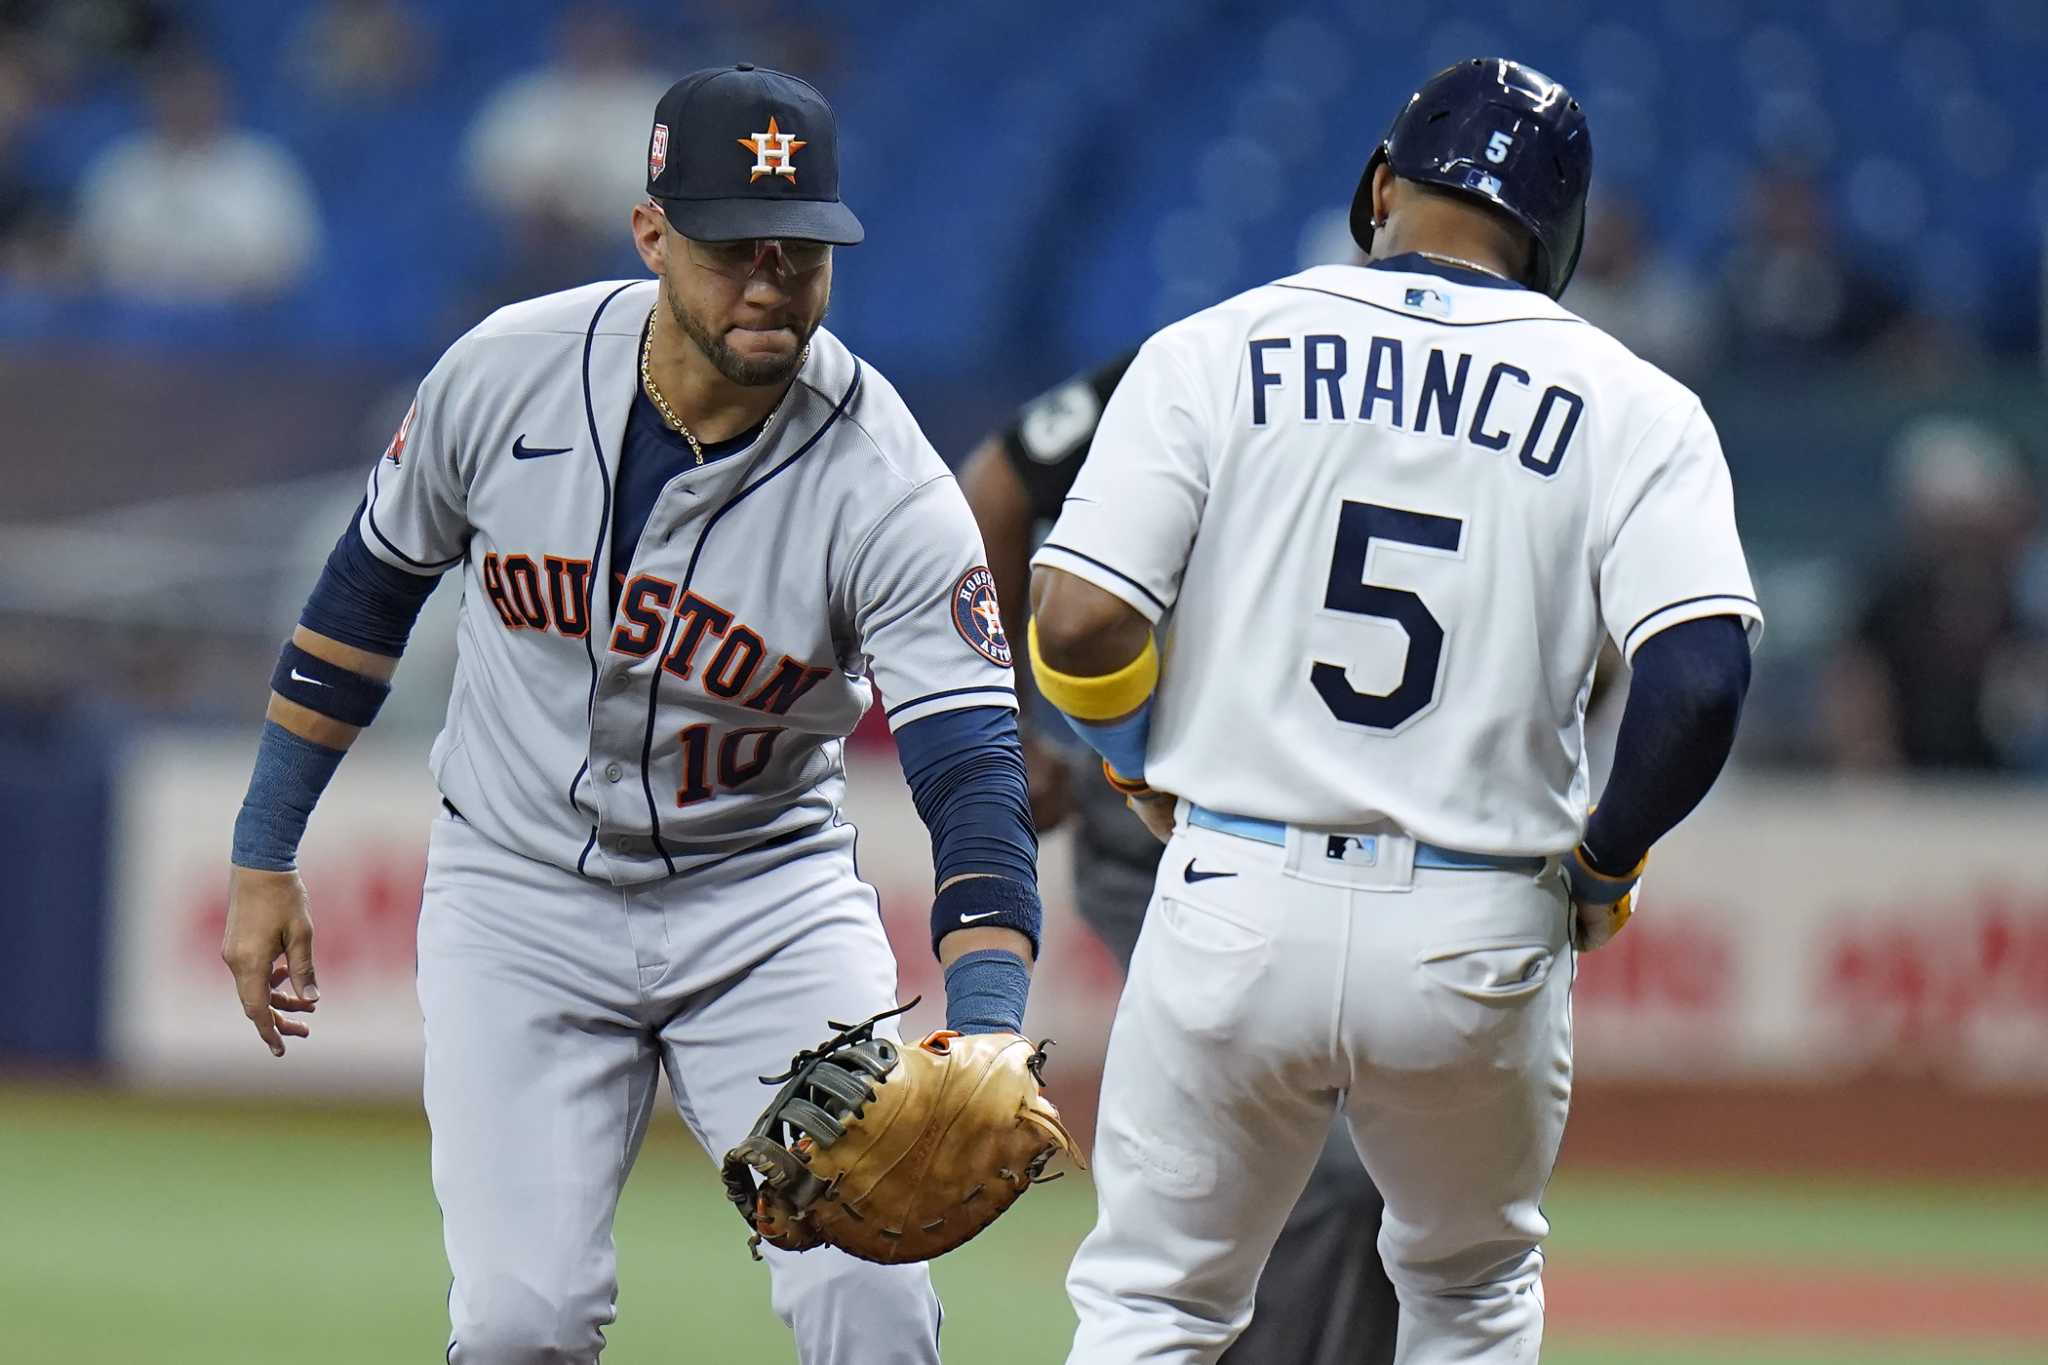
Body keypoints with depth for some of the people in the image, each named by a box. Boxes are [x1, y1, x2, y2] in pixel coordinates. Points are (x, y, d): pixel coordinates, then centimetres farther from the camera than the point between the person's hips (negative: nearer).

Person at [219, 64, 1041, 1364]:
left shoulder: (889, 489, -21)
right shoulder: (507, 373, -13)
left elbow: (973, 769, -27)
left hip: (769, 900, -1)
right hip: (519, 900, 1)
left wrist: (986, 1040, -43)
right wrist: (265, 856, 7)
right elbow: (369, 587, 4)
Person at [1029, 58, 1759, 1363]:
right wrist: (1602, 866, 5)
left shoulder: (1216, 350, 2)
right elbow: (1701, 678, -12)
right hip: (1481, 946, 1)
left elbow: (1078, 622, -6)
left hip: (1237, 905, -1)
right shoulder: (1632, 408, 1)